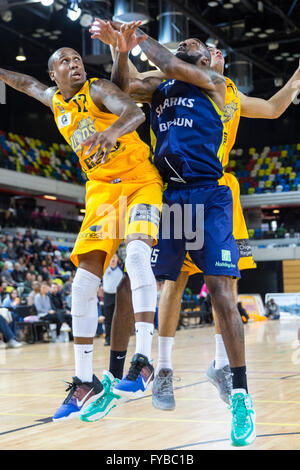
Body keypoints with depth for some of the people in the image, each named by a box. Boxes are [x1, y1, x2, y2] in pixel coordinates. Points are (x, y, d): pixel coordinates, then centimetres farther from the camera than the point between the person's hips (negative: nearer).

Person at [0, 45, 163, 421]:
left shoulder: (98, 89, -6)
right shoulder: (54, 100, 12)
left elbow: (135, 113, -27)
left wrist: (114, 129, -48)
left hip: (140, 180, -5)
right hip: (101, 189, 5)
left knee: (137, 251, -32)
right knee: (84, 278, -7)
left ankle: (143, 360, -36)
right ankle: (84, 381, -1)